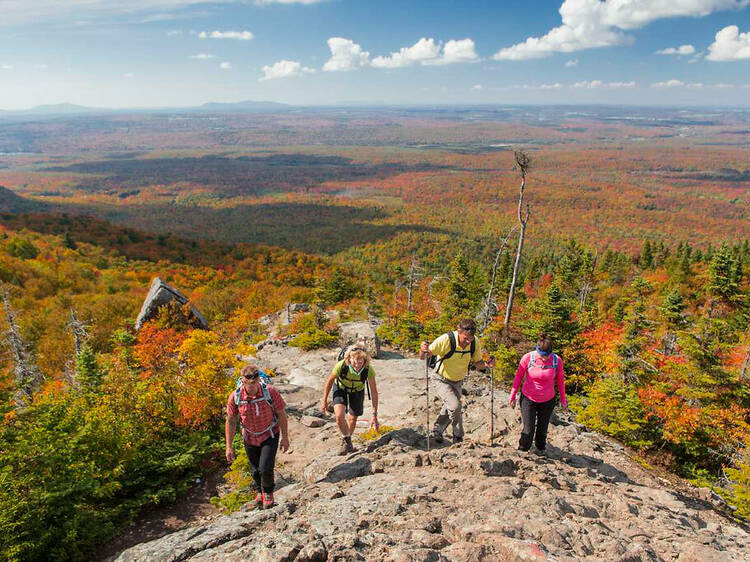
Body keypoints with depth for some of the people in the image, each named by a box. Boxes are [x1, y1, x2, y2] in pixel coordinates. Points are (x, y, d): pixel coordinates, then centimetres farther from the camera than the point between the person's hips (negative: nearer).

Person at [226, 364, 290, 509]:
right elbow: (230, 421, -9)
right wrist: (229, 447, -7)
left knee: (265, 468, -12)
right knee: (255, 470, 16)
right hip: (250, 437, 2)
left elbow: (281, 414, -12)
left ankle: (268, 493, 21)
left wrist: (285, 437, -6)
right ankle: (259, 491, 50)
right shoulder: (235, 397, -21)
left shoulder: (270, 392, -25)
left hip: (270, 435, -2)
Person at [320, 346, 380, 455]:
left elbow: (374, 392, -25)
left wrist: (374, 416, -26)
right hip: (341, 388, -1)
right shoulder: (341, 366, -38)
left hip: (357, 390, 1)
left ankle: (347, 441, 40)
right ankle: (346, 440, 6)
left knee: (353, 418, 11)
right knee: (339, 416, -21)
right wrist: (324, 400, -9)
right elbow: (330, 380, -17)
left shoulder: (369, 370, -35)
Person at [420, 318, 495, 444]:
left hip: (458, 382, 5)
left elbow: (477, 363, -3)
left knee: (449, 409, 19)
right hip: (442, 380, -5)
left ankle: (437, 432, 44)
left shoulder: (475, 343, -17)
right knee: (455, 406, -24)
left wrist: (486, 364, -24)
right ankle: (458, 437, -1)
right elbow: (423, 356, -25)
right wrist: (423, 350, -48)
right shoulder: (446, 339, -31)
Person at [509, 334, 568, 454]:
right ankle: (522, 450, 27)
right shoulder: (528, 358, -19)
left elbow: (560, 381, 1)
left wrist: (563, 400, 8)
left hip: (547, 401, 2)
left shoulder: (557, 360, -15)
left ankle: (540, 447, 47)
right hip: (528, 399, -1)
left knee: (543, 428, 17)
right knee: (528, 430, -1)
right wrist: (512, 396, 1)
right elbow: (518, 377, -5)